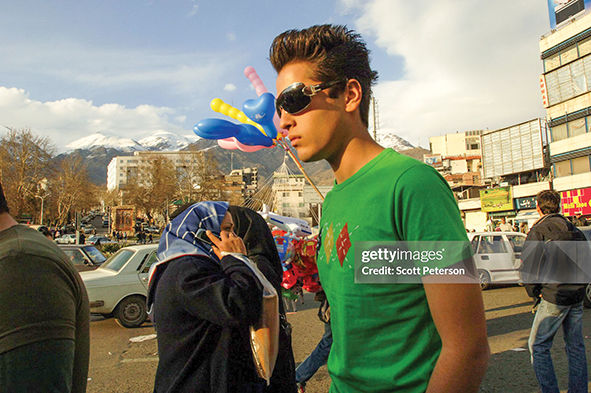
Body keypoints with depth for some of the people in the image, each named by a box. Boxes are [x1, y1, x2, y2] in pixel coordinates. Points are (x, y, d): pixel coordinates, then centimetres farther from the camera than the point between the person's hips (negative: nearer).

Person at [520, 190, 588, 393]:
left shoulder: (538, 231, -10)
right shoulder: (576, 231, 11)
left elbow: (528, 266, -14)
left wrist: (534, 292, -2)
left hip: (554, 297, -7)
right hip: (577, 296, 7)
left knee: (538, 346, 2)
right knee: (576, 347, 15)